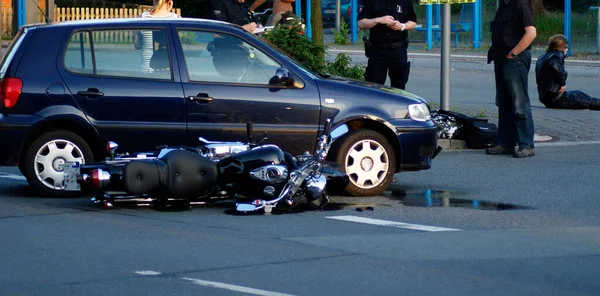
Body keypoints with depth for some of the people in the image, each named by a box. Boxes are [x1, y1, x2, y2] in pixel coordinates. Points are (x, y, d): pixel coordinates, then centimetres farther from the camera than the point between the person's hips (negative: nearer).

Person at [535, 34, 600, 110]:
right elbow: (556, 67, -37)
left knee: (579, 94, 26)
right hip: (556, 98, -10)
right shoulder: (557, 56, -13)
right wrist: (563, 84, -22)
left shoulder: (542, 57, 14)